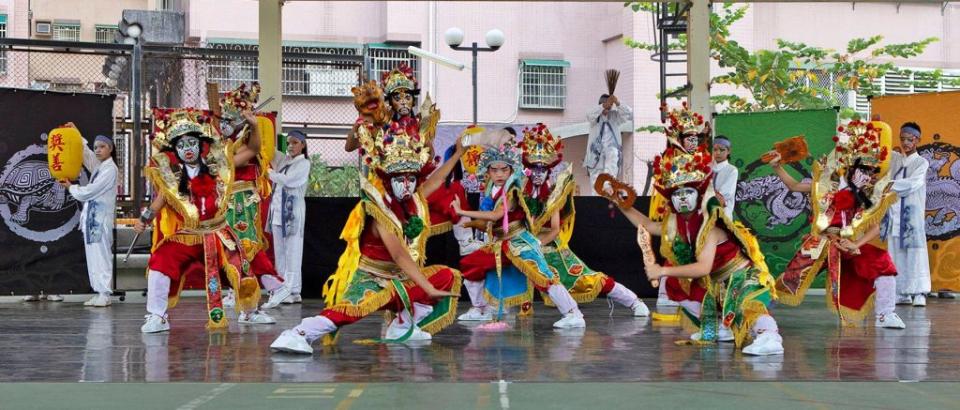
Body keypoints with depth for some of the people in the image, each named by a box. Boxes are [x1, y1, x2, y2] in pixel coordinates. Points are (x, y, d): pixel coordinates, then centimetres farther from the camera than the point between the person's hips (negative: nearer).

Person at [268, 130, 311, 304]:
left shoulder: (304, 163, -2)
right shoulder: (283, 159, 15)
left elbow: (287, 180, -13)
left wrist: (269, 173, 0)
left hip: (293, 211, -6)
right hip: (278, 209, 6)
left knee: (292, 251, -8)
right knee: (279, 251, 5)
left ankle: (293, 291, -10)